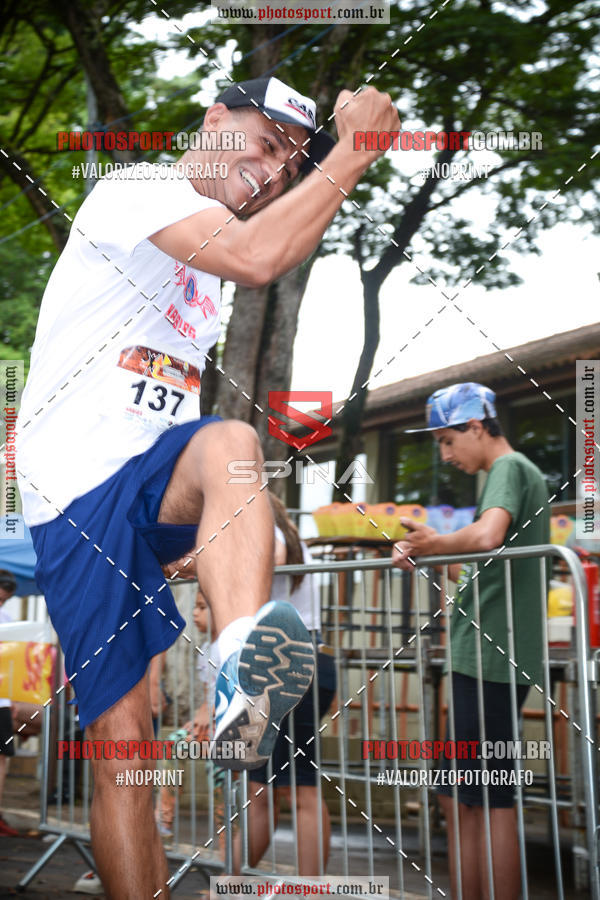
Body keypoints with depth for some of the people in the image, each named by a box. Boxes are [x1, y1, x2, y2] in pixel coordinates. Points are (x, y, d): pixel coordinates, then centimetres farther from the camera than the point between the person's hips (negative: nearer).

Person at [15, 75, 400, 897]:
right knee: (121, 738, -7)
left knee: (229, 441, -31)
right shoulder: (138, 188, -6)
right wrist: (354, 153, -17)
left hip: (152, 482, 6)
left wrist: (210, 524, 21)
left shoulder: (206, 257, 21)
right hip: (75, 497, -6)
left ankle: (242, 684, -51)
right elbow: (256, 257, -26)